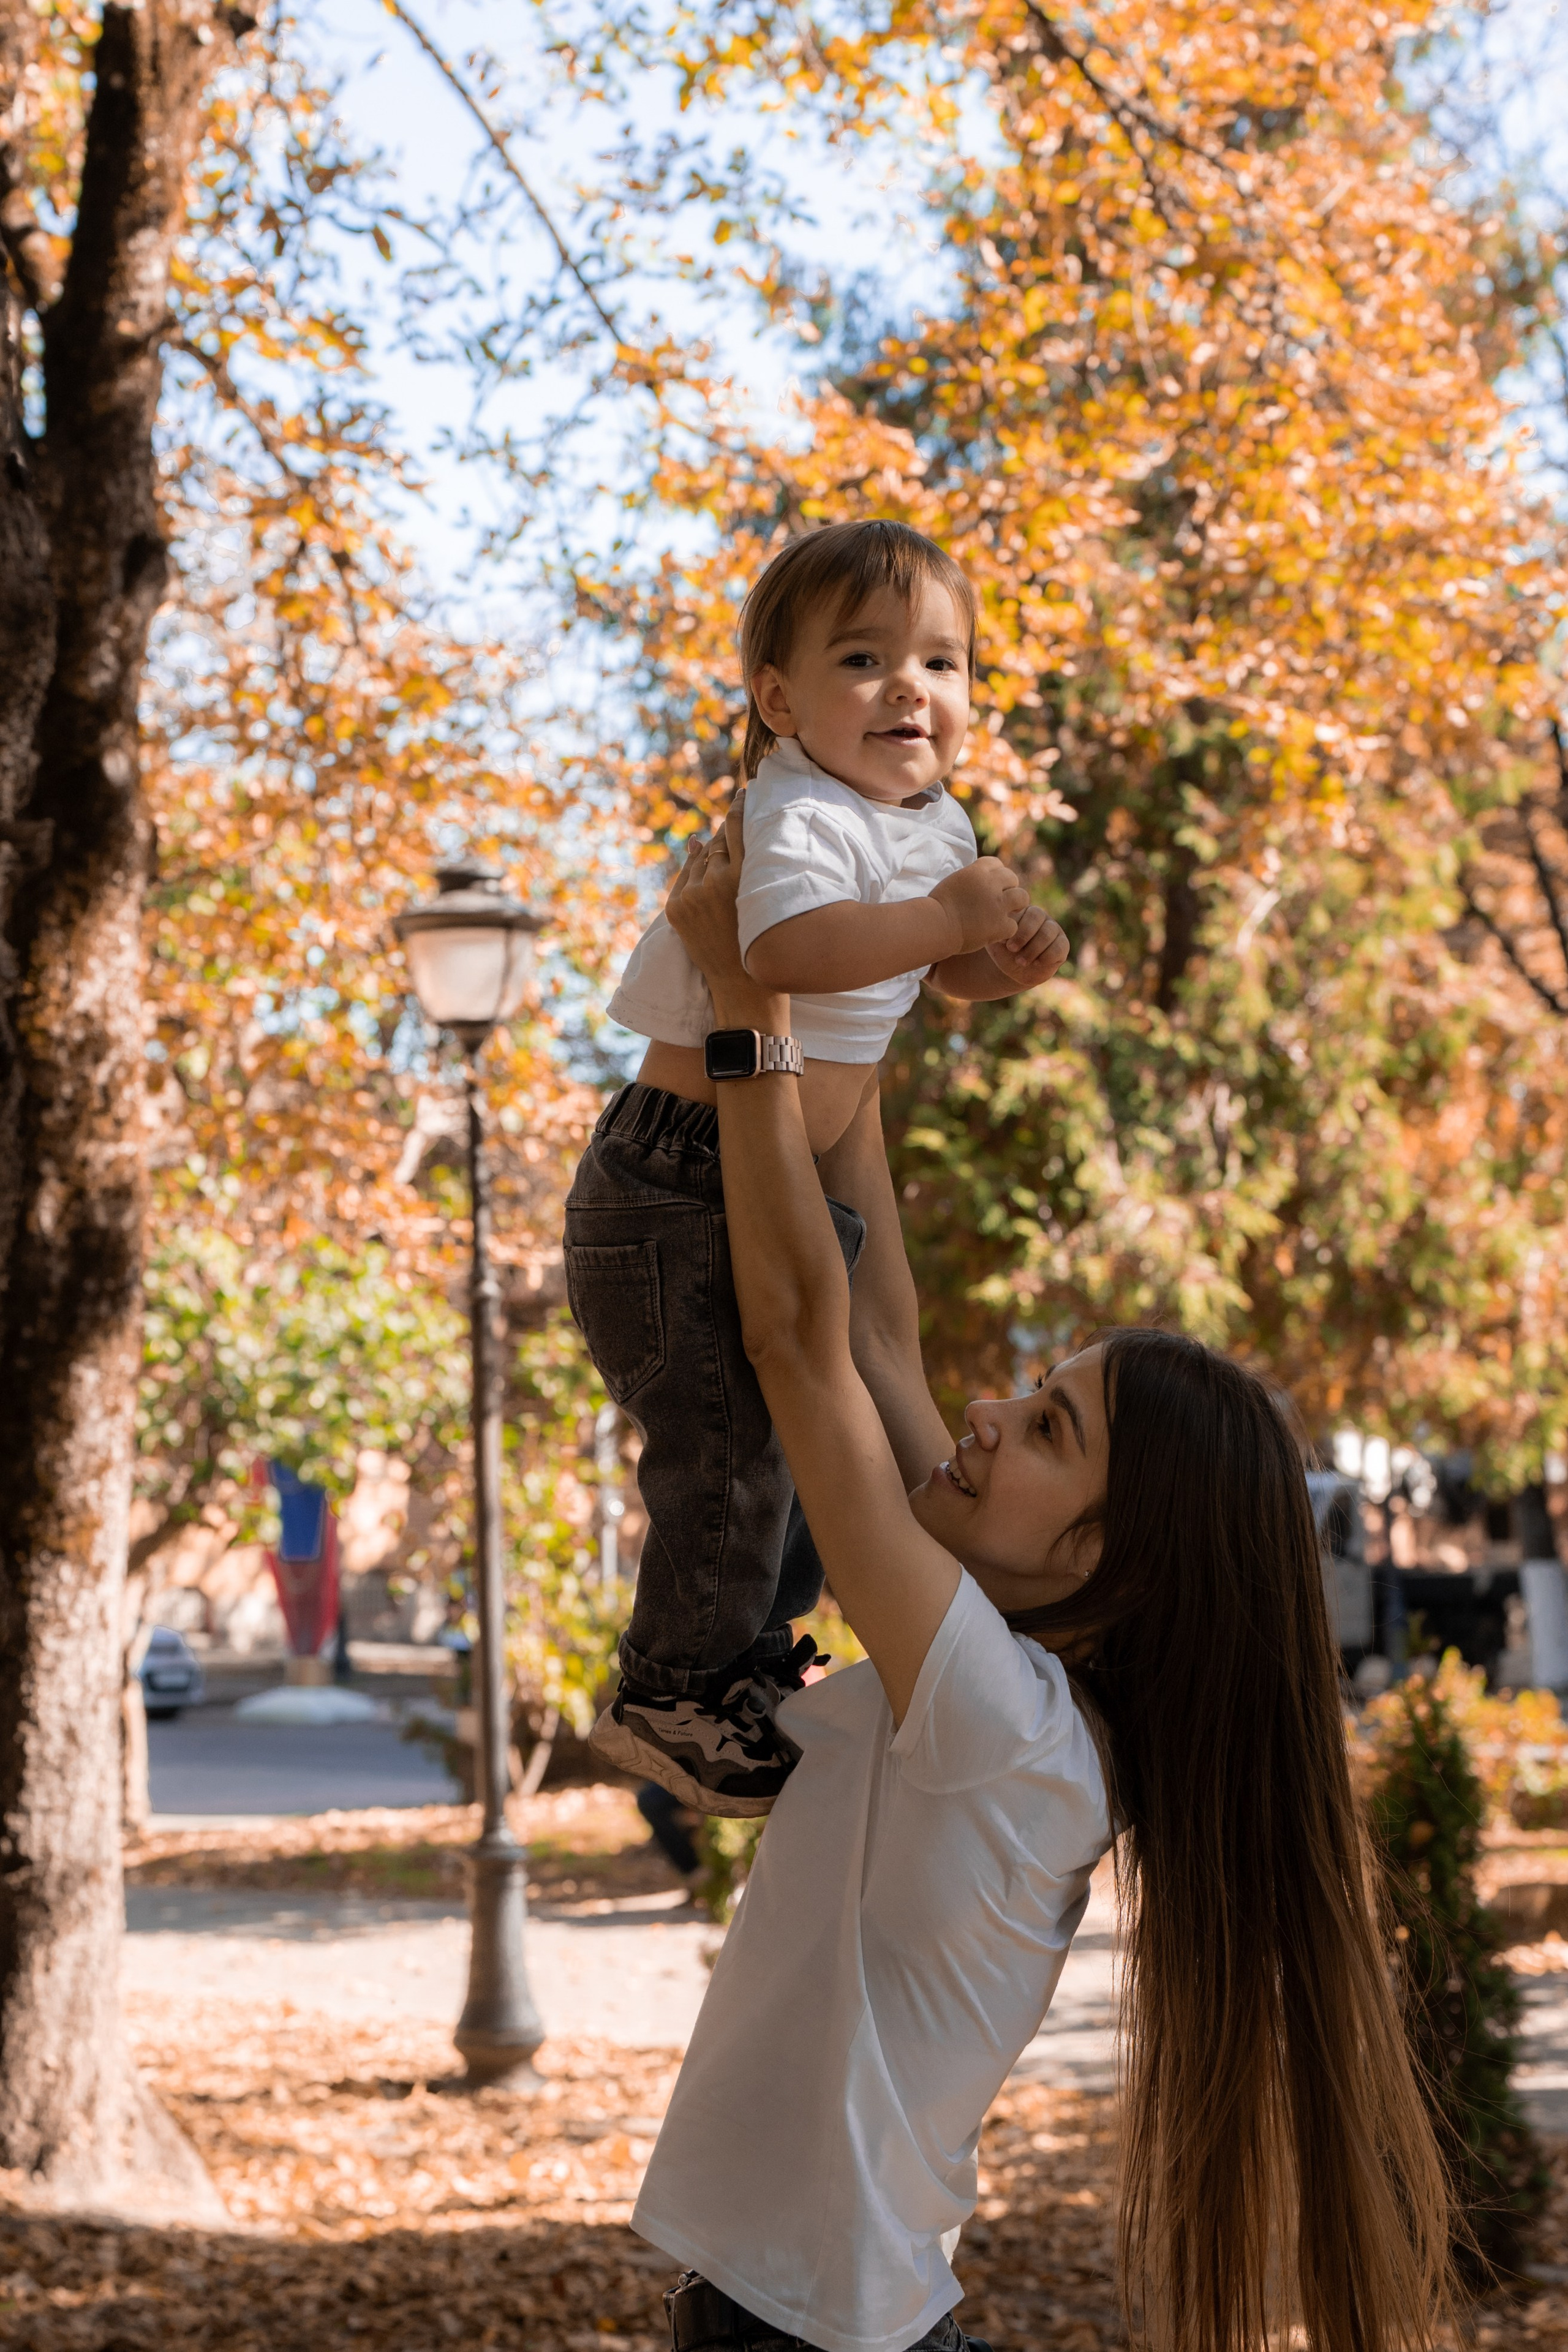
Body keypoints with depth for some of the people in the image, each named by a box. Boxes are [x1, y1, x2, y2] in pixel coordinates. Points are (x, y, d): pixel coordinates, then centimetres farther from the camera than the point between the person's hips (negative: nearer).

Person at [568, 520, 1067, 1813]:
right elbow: (790, 943, -43)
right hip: (676, 1185, -10)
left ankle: (755, 1654, 36)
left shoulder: (934, 823, 8)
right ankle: (678, 1692, 7)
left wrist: (1008, 957, 0)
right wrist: (948, 913, -36)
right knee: (722, 1432, -9)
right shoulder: (802, 817, -22)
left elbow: (944, 966, 22)